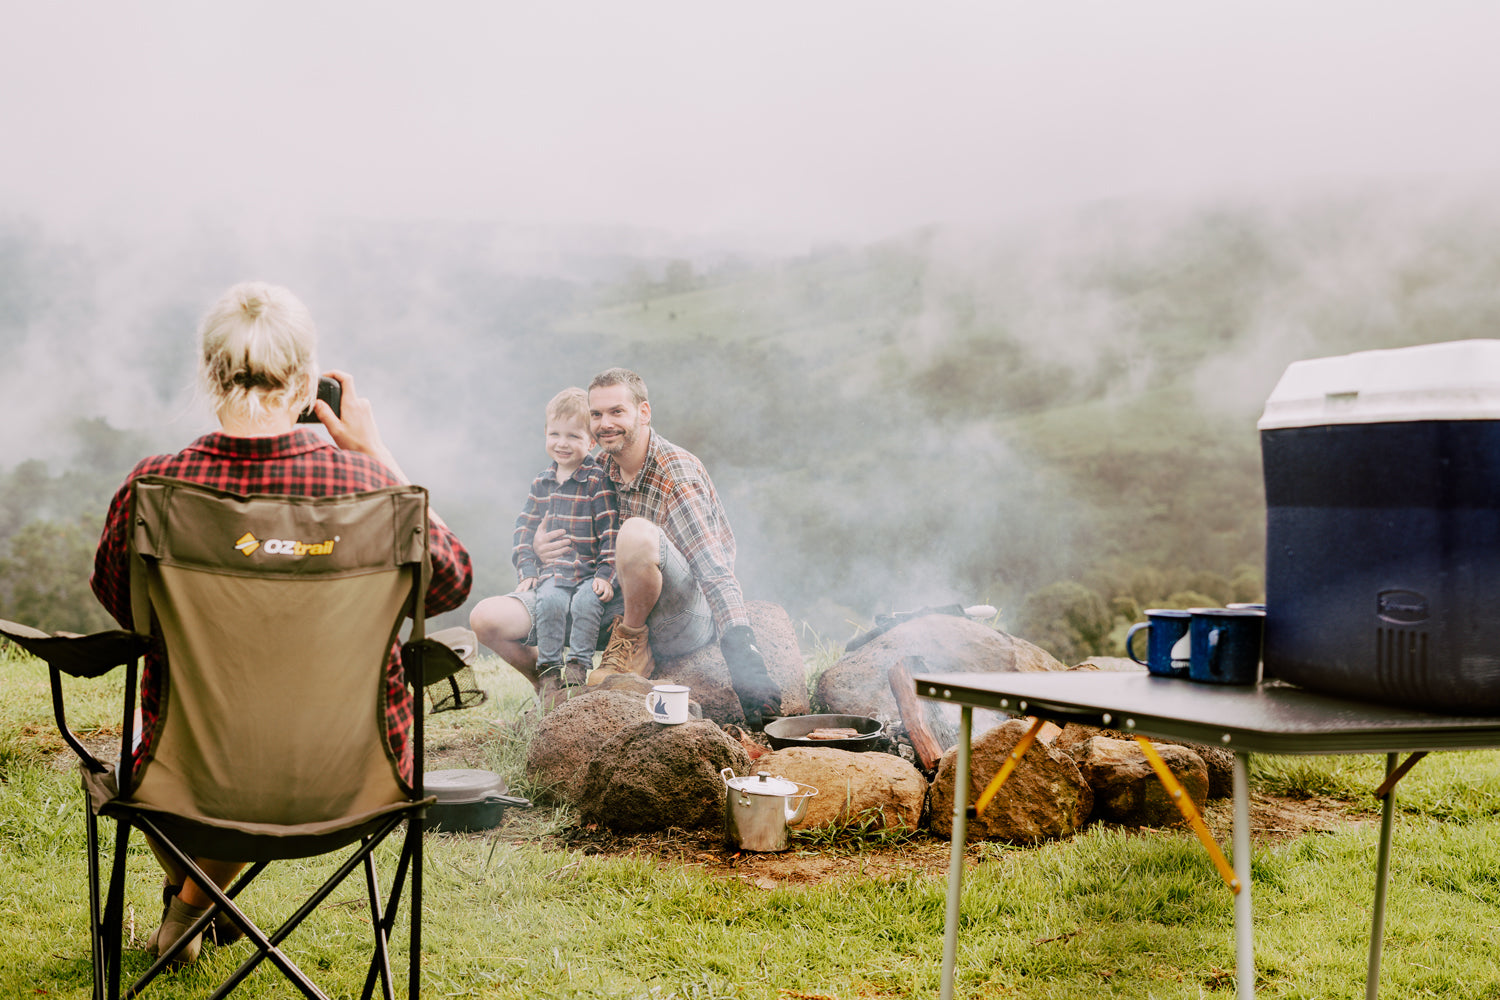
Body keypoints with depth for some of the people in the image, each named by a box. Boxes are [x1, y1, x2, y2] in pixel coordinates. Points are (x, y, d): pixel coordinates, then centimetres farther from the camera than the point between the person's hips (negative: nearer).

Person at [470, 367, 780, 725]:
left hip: (687, 619, -6)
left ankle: (634, 648, -12)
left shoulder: (678, 475, -17)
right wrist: (543, 551, -5)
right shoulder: (601, 467, 4)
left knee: (637, 533, -38)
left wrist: (743, 653, -40)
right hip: (616, 603, 7)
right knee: (487, 618, -7)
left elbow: (717, 575, -26)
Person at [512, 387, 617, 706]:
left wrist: (605, 574, -13)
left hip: (590, 572, -3)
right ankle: (548, 670, -18)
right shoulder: (542, 483, 13)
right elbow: (526, 527, 16)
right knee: (549, 601, -26)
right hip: (552, 572, 3)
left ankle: (577, 668, -20)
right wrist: (527, 570, 6)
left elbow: (611, 531, -6)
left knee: (586, 602, -31)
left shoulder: (598, 481, -4)